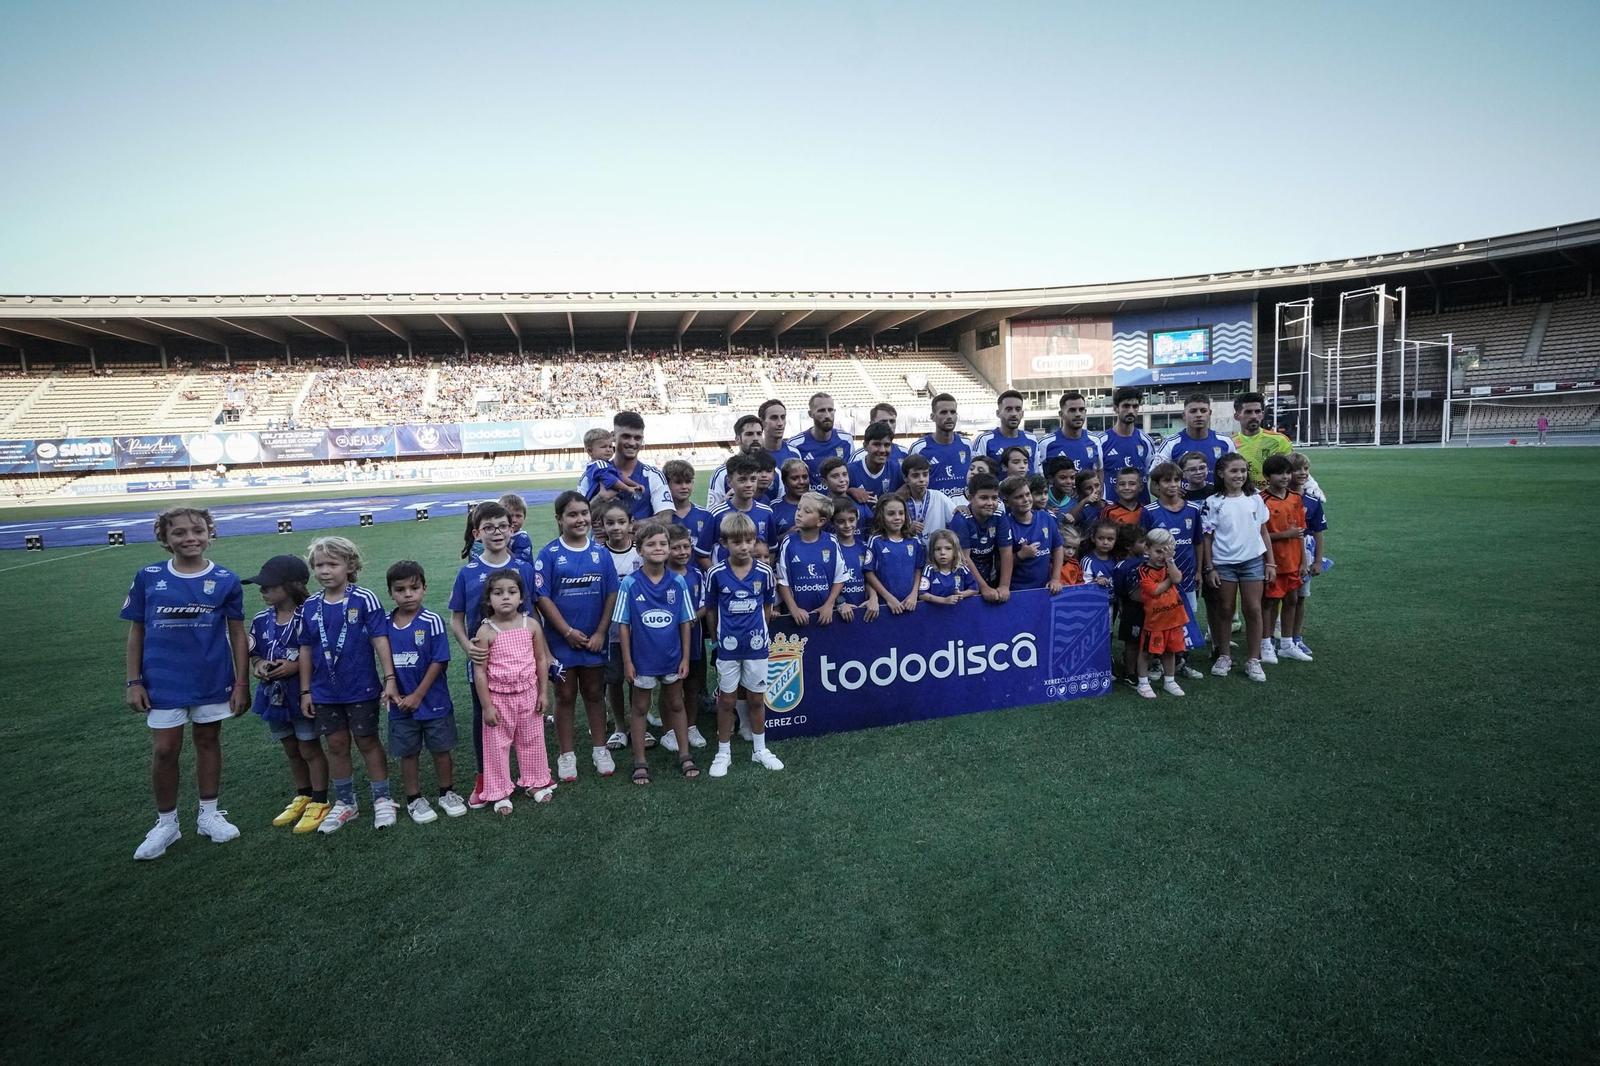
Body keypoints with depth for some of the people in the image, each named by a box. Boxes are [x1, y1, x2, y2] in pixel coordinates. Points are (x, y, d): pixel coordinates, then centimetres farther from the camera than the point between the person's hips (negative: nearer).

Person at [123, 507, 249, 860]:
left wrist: (241, 683, -2)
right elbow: (136, 631, 3)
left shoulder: (225, 580, -5)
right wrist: (134, 681, 0)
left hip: (213, 680, 0)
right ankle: (166, 823, 23)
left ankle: (209, 814, 27)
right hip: (164, 681, 0)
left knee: (208, 741, 12)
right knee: (164, 750, 5)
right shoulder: (147, 578, -3)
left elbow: (237, 634, 0)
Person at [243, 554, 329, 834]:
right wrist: (258, 665, -10)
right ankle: (302, 797, 35)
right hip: (274, 694, 6)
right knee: (291, 750, 19)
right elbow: (254, 654, 11)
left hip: (303, 694, -6)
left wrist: (296, 665, -23)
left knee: (309, 749, 6)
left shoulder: (308, 618, -18)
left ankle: (319, 802, 19)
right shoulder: (261, 620, 0)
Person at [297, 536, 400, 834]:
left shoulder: (364, 599, -12)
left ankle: (382, 799, 20)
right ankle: (344, 803, 28)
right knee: (336, 745, 13)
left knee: (368, 741, 7)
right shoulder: (310, 606, 0)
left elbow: (380, 640, -12)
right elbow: (306, 649, 6)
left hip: (361, 688, -4)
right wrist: (305, 691, 7)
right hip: (325, 691, 4)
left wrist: (389, 679, -15)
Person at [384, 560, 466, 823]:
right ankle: (414, 799, 28)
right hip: (401, 704, 3)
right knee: (408, 753, 13)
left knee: (441, 749, 10)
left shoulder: (432, 621, -13)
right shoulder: (385, 624, -3)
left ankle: (447, 794, 28)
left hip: (434, 702, -2)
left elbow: (439, 662, -13)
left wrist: (417, 696, -14)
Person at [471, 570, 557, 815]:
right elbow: (480, 671, -10)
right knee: (497, 746, 9)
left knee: (533, 741, 16)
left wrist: (543, 693, 2)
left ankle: (535, 783, 34)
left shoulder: (530, 625, -6)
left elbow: (541, 660, 3)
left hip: (528, 695, 3)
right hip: (498, 698, -2)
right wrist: (487, 706, -11)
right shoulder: (486, 631, -13)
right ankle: (499, 793, 24)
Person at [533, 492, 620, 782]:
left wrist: (600, 633, -7)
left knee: (594, 693, 14)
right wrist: (568, 632, -14)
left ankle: (600, 749, 28)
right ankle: (566, 755, 23)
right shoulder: (549, 554, -8)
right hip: (561, 639, -2)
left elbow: (611, 594, -1)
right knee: (565, 696, 10)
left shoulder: (600, 553, -2)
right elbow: (542, 597, -11)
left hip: (594, 639, 2)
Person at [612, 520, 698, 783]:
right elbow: (622, 624, -7)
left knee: (676, 704, 16)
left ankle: (685, 756, 28)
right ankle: (640, 763, 23)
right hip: (642, 659, -2)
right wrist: (627, 661, -8)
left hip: (672, 658, 2)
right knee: (641, 708, 12)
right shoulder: (629, 584, -11)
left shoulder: (678, 582, -5)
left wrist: (685, 658, -2)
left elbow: (685, 622, 0)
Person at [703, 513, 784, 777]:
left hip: (756, 645, 1)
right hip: (728, 646, -1)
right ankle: (723, 753, 23)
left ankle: (759, 749, 29)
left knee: (757, 698, 12)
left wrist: (758, 629, 6)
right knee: (726, 699, 9)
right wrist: (717, 637, 6)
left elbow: (768, 606, 6)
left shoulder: (764, 572, -8)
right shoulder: (716, 574, -11)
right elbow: (710, 609, 1)